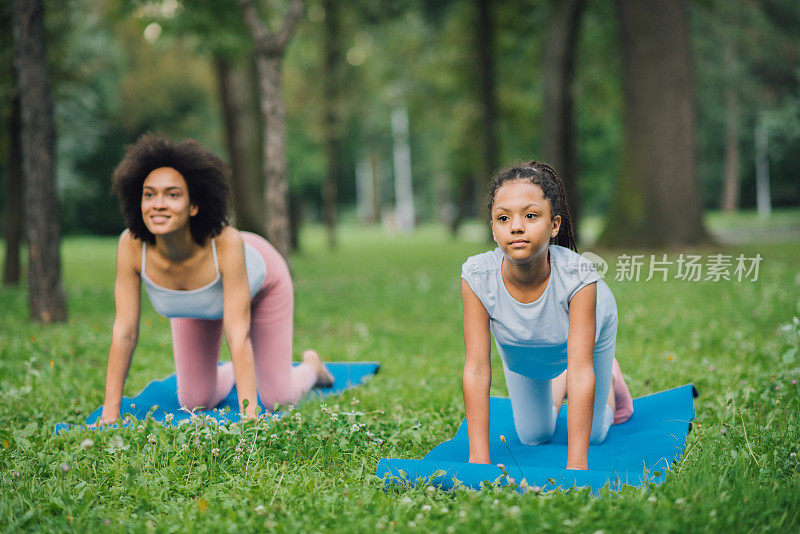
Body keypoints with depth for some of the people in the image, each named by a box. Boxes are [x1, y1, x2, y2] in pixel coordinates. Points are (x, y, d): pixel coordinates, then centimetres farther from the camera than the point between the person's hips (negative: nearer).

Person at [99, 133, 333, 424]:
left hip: (258, 279, -2)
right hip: (194, 302, 3)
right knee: (194, 404, 4)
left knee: (278, 402, 0)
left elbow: (238, 335, -43)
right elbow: (124, 332, -29)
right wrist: (109, 414, -28)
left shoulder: (228, 242, -45)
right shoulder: (132, 245, -38)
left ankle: (309, 367, 35)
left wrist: (249, 418, -48)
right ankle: (230, 373, 39)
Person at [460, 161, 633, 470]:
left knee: (594, 435, 13)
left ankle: (611, 375, 45)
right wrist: (479, 459, -38)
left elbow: (580, 371, -42)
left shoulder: (577, 274, -44)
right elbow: (476, 369, -35)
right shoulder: (477, 276, -40)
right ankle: (557, 385, 47)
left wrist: (576, 464, -45)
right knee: (532, 437, 15)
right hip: (519, 350, 2)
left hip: (588, 328, -1)